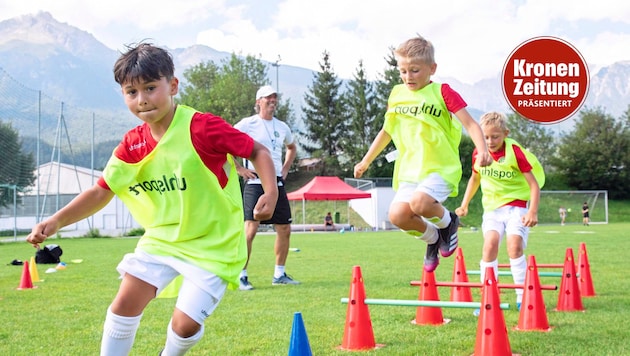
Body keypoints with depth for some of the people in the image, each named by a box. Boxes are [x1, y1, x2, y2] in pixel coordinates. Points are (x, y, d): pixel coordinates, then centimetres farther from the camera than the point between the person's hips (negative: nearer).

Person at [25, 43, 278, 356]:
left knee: (186, 323, -12)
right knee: (125, 303, -6)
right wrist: (56, 221, -8)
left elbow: (258, 152, -12)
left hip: (212, 244, -5)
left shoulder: (203, 128, -20)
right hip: (162, 238, 5)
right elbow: (102, 191, 4)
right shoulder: (132, 145, -3)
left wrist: (271, 192, -28)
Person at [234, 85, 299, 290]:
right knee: (251, 228, -14)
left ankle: (279, 274, 19)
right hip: (256, 182, -6)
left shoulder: (282, 127, 15)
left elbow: (292, 147, 35)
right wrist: (239, 169, -9)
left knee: (284, 229, 7)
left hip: (278, 183, 7)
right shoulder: (248, 124, -3)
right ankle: (241, 276, -9)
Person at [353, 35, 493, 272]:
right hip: (409, 171, 5)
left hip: (441, 168, -5)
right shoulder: (397, 94, 10)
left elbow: (469, 123, -12)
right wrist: (366, 161, 30)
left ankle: (448, 221, 4)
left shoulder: (442, 92, -5)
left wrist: (482, 150, -30)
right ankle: (433, 238, 16)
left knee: (419, 202, -31)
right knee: (397, 214, -14)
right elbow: (387, 131, 24)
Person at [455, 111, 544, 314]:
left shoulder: (515, 152, -13)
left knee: (514, 246, -19)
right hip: (492, 207, 3)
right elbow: (475, 179, 21)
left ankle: (523, 297, -6)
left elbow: (534, 184, -13)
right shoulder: (478, 154, 1)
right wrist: (464, 205, 22)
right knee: (490, 245, -16)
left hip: (516, 205, -3)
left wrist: (533, 211, -23)